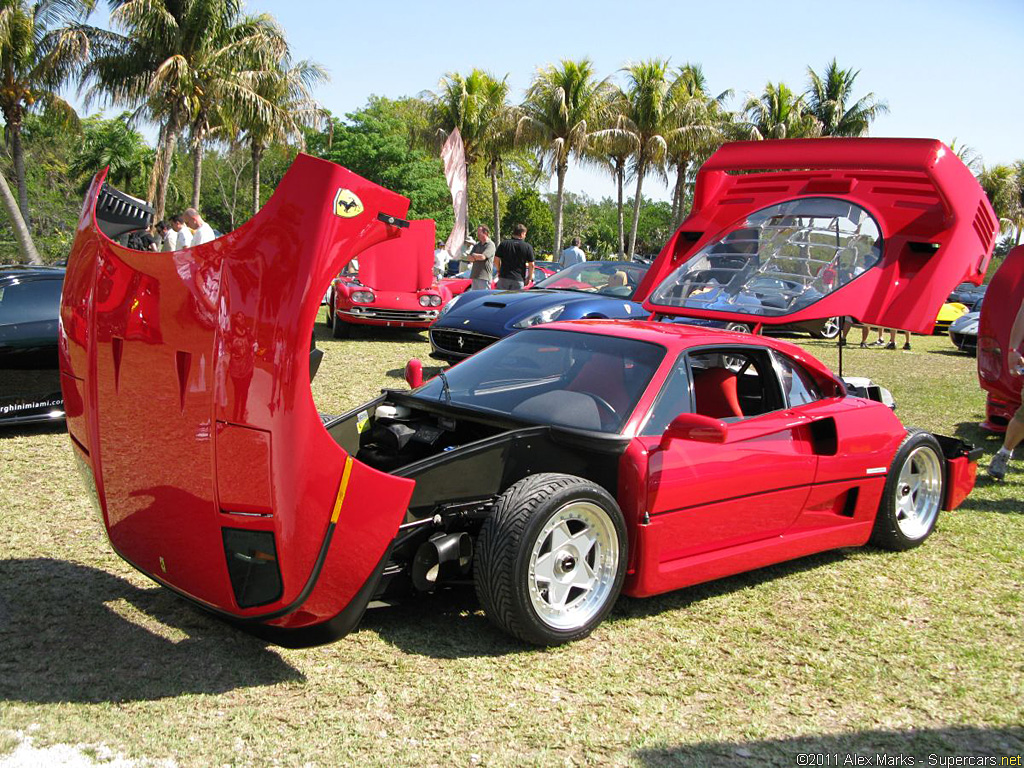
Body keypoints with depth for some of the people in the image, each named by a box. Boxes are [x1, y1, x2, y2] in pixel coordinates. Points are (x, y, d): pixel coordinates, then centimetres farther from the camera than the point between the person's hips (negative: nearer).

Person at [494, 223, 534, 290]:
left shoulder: (504, 244, 3)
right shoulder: (528, 247, -2)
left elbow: (496, 260, 3)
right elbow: (531, 265, -2)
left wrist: (499, 271, 19)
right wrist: (530, 278, 11)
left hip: (503, 277, 1)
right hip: (518, 279, -1)